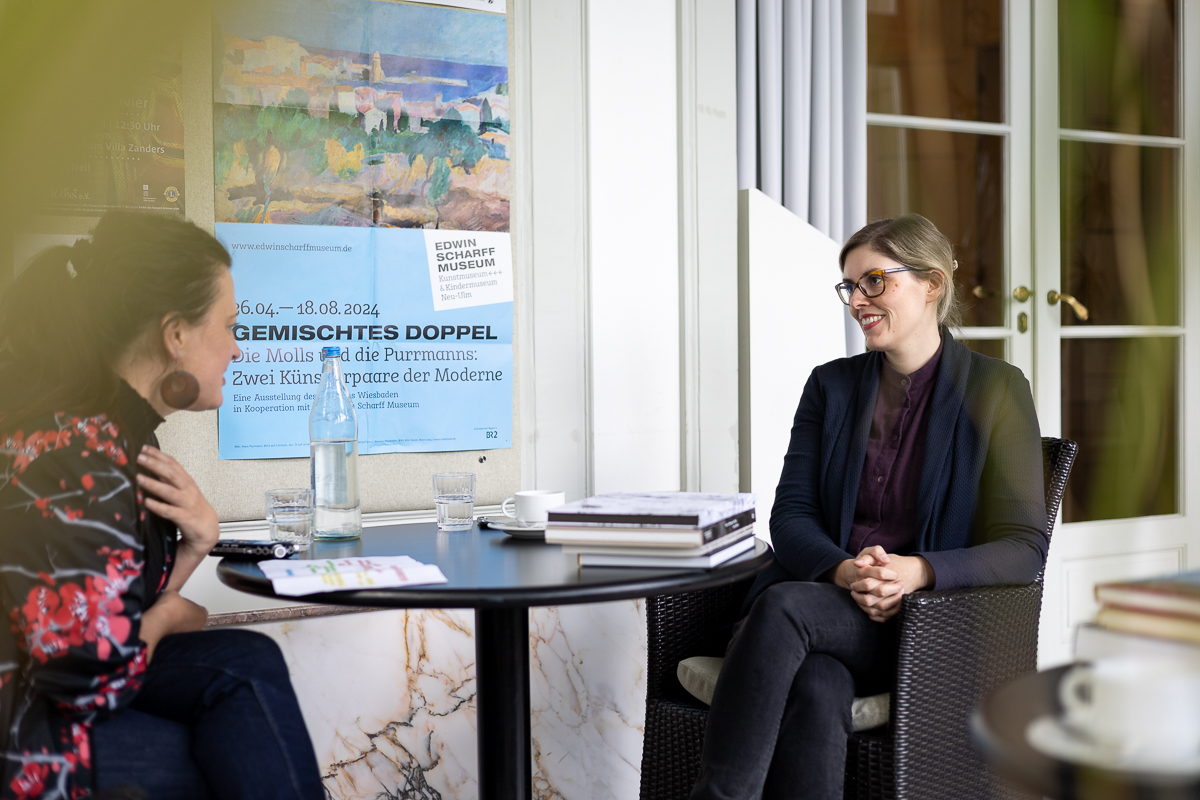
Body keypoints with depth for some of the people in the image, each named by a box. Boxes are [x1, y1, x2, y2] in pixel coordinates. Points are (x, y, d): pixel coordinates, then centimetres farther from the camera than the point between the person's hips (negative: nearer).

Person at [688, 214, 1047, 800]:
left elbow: (1025, 545, -3)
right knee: (817, 689, -35)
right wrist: (844, 571, -16)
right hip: (824, 594, 3)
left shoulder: (995, 390, 3)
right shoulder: (830, 386, 15)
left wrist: (919, 571, -21)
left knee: (784, 605, -33)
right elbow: (790, 515, 7)